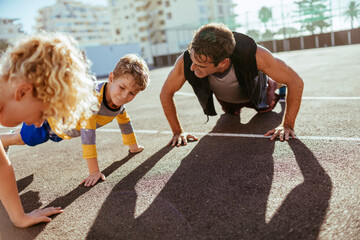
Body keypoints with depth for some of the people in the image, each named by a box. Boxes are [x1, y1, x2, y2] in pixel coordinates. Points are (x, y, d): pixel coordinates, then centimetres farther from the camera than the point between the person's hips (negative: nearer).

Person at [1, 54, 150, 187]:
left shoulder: (119, 101, -22)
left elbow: (125, 122, -2)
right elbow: (87, 133, -50)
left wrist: (133, 146, 8)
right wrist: (94, 171, -49)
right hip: (51, 118, -7)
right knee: (20, 139, 18)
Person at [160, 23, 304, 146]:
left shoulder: (254, 55, -48)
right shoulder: (185, 62, -43)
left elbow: (296, 82, -33)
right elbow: (165, 94, -24)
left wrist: (288, 125, -32)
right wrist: (177, 132, -21)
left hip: (254, 90, -1)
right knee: (232, 113, 35)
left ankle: (276, 84, 57)